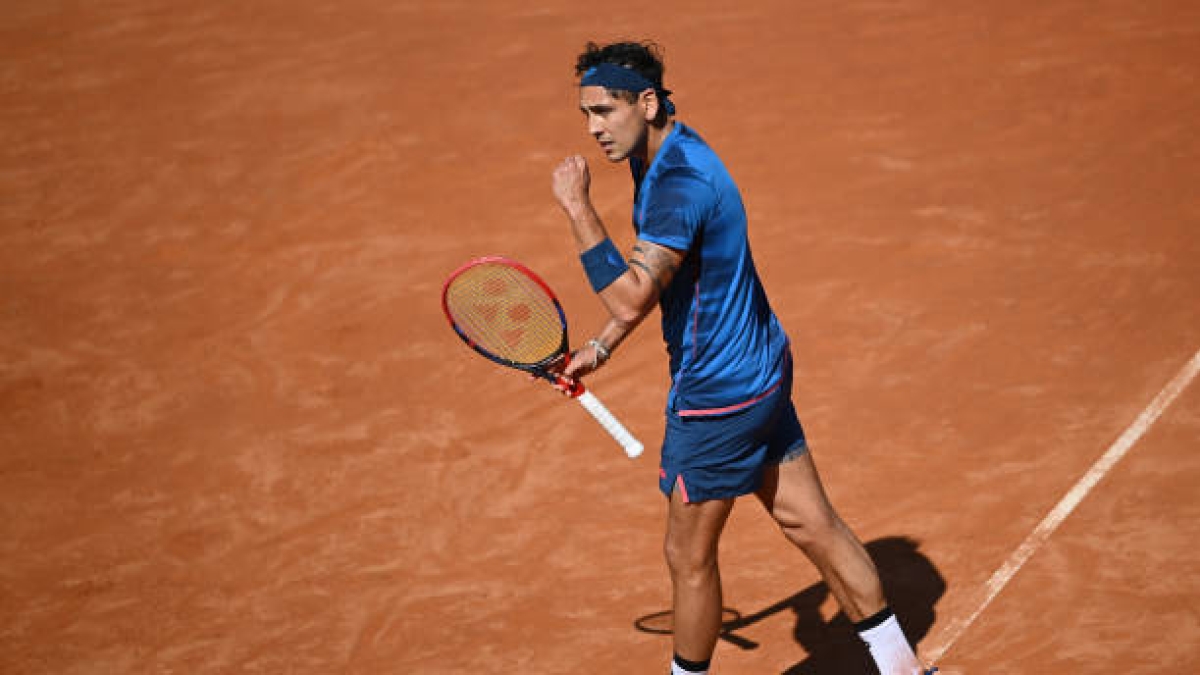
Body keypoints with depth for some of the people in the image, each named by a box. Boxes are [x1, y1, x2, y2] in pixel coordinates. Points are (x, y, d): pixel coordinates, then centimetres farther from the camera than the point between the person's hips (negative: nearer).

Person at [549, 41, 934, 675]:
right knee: (811, 522, 16)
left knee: (689, 557, 8)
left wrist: (577, 206, -30)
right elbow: (649, 277, 20)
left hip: (717, 393, -10)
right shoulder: (665, 155, 6)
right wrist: (602, 345, 16)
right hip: (761, 367, 10)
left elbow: (630, 298, -35)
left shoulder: (679, 183, -27)